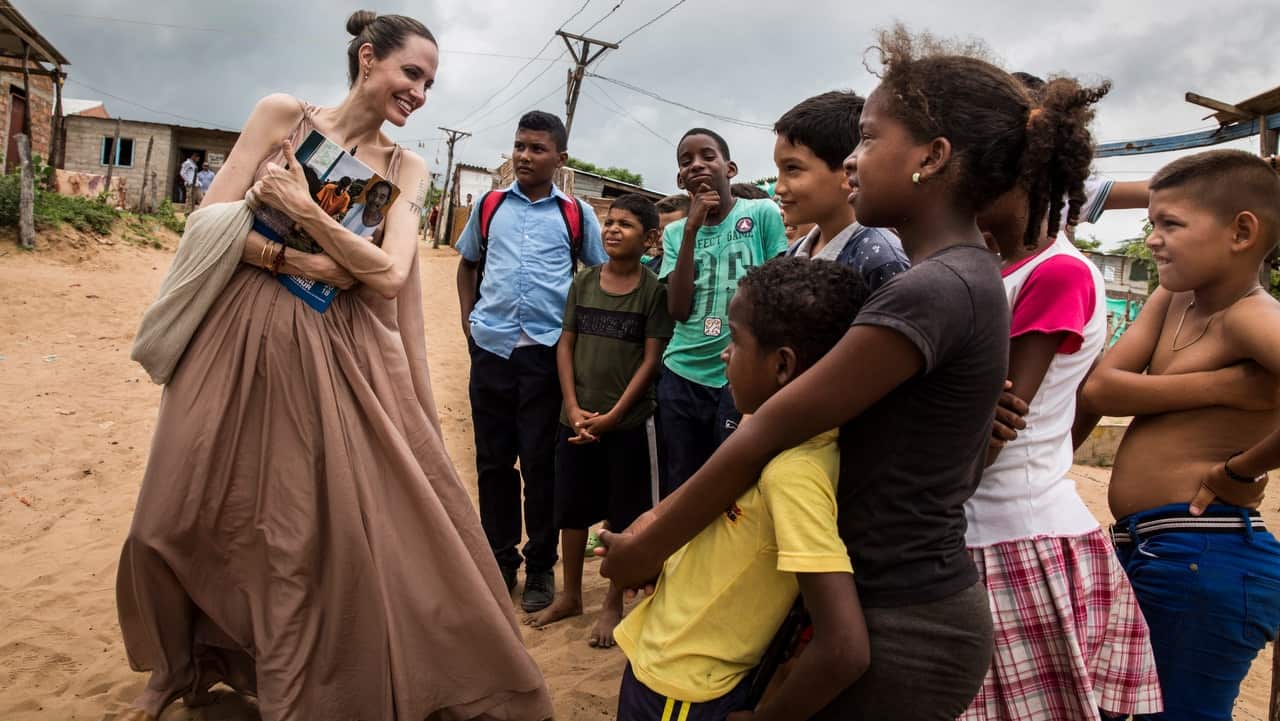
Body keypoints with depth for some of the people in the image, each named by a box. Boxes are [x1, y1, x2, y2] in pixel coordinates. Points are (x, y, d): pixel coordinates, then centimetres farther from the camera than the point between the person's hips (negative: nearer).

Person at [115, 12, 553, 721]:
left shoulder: (405, 168, 5)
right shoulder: (282, 114, 1)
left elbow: (391, 276, -8)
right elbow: (213, 218, -4)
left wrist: (303, 210, -16)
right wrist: (301, 263, -14)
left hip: (341, 356, 1)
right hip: (243, 339, 0)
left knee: (331, 525, -3)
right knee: (179, 522, 10)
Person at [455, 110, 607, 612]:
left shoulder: (575, 213, 3)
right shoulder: (490, 205, 10)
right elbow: (467, 264, 21)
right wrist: (468, 321, 9)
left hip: (547, 350, -2)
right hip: (491, 347, 3)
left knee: (541, 461, 3)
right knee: (493, 459, 9)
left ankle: (540, 566, 19)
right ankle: (500, 560, 25)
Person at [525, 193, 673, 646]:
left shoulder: (653, 290, -6)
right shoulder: (583, 282, 4)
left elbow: (651, 359, -8)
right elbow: (566, 345, 5)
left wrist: (612, 415, -13)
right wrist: (573, 407, -6)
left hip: (626, 421, -4)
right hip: (577, 418, 4)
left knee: (622, 515, 7)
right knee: (572, 507, 13)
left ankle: (614, 604, 23)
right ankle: (570, 596, 31)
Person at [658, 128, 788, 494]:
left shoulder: (763, 213, -2)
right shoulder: (675, 233, 8)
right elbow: (678, 310, -4)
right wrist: (691, 229, -9)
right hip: (681, 376, 4)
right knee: (679, 487, 12)